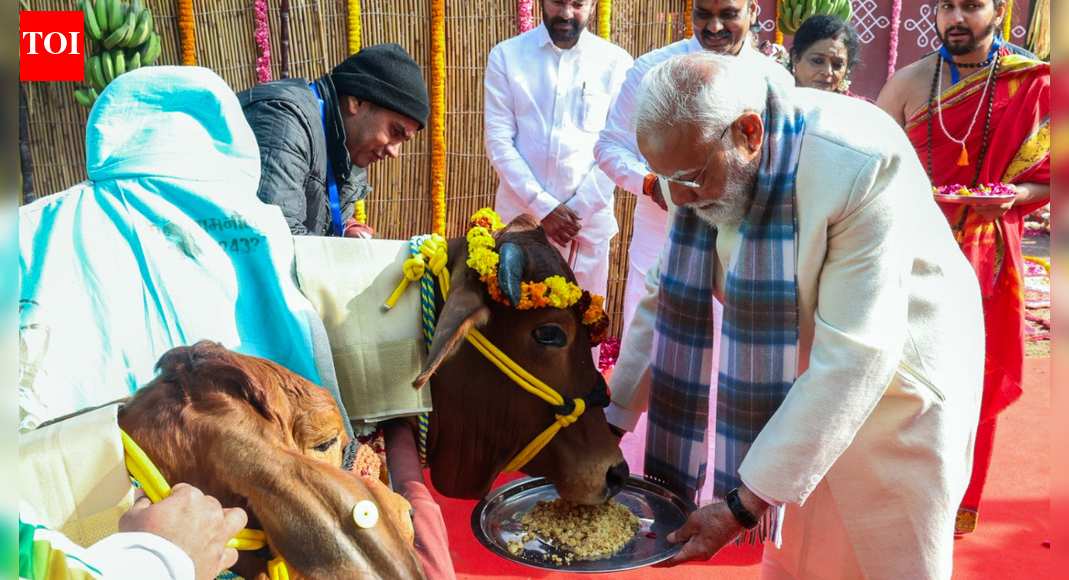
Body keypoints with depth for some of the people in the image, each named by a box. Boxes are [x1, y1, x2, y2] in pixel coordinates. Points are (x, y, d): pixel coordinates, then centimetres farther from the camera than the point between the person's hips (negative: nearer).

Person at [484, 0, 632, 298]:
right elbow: (498, 141, -3)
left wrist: (578, 210, -10)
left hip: (589, 221, 0)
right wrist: (543, 207, -11)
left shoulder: (616, 63, 1)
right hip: (519, 216, 1)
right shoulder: (506, 56, 2)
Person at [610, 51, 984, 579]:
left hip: (893, 391, -5)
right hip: (792, 389, 5)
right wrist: (611, 422, -3)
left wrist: (744, 505, -32)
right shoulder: (703, 157, -13)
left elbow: (854, 358, -33)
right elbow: (670, 299, -3)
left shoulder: (860, 165, -32)